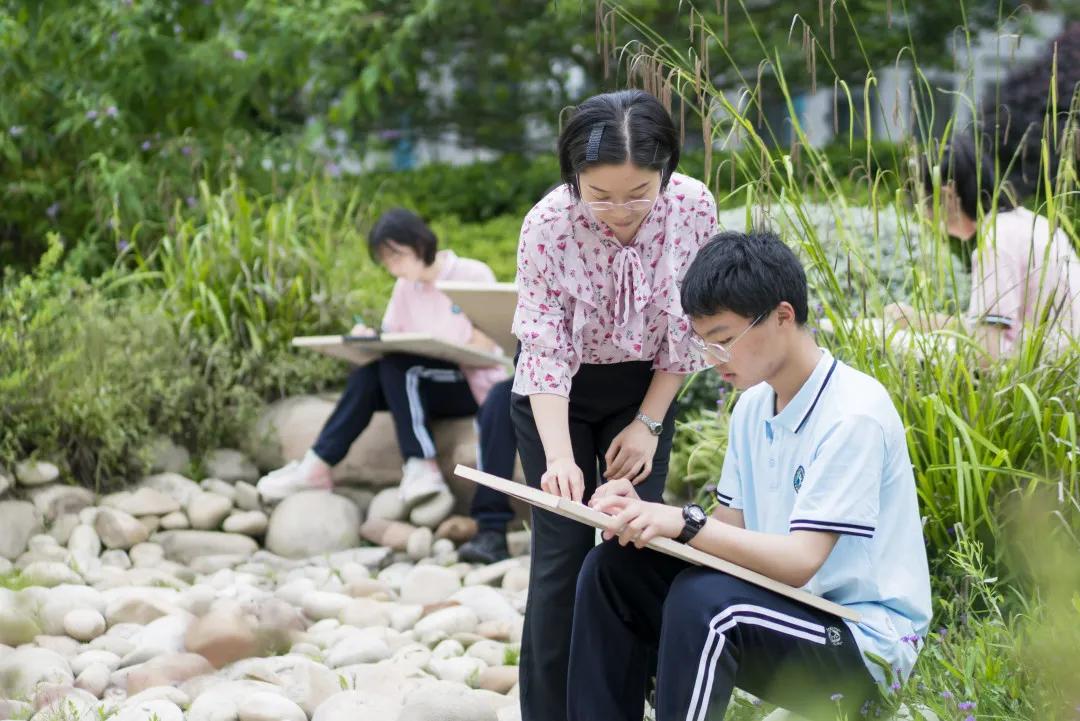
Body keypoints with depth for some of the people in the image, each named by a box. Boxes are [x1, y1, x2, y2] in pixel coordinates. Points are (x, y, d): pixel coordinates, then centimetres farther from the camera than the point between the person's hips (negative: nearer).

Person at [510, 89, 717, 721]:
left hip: (645, 385, 2)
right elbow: (543, 351, -26)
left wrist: (648, 424, -9)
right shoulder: (548, 226, -28)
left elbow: (688, 328, -10)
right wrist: (560, 458, -37)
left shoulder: (694, 208, -23)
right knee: (564, 549, -5)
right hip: (560, 391, -2)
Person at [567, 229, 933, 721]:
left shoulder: (853, 415, -19)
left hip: (863, 640, -8)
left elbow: (801, 560, -24)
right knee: (613, 568, -4)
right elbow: (731, 530, 7)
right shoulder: (752, 407, 7)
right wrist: (645, 515, -10)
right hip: (780, 605, 8)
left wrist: (687, 524, -30)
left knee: (705, 600, -33)